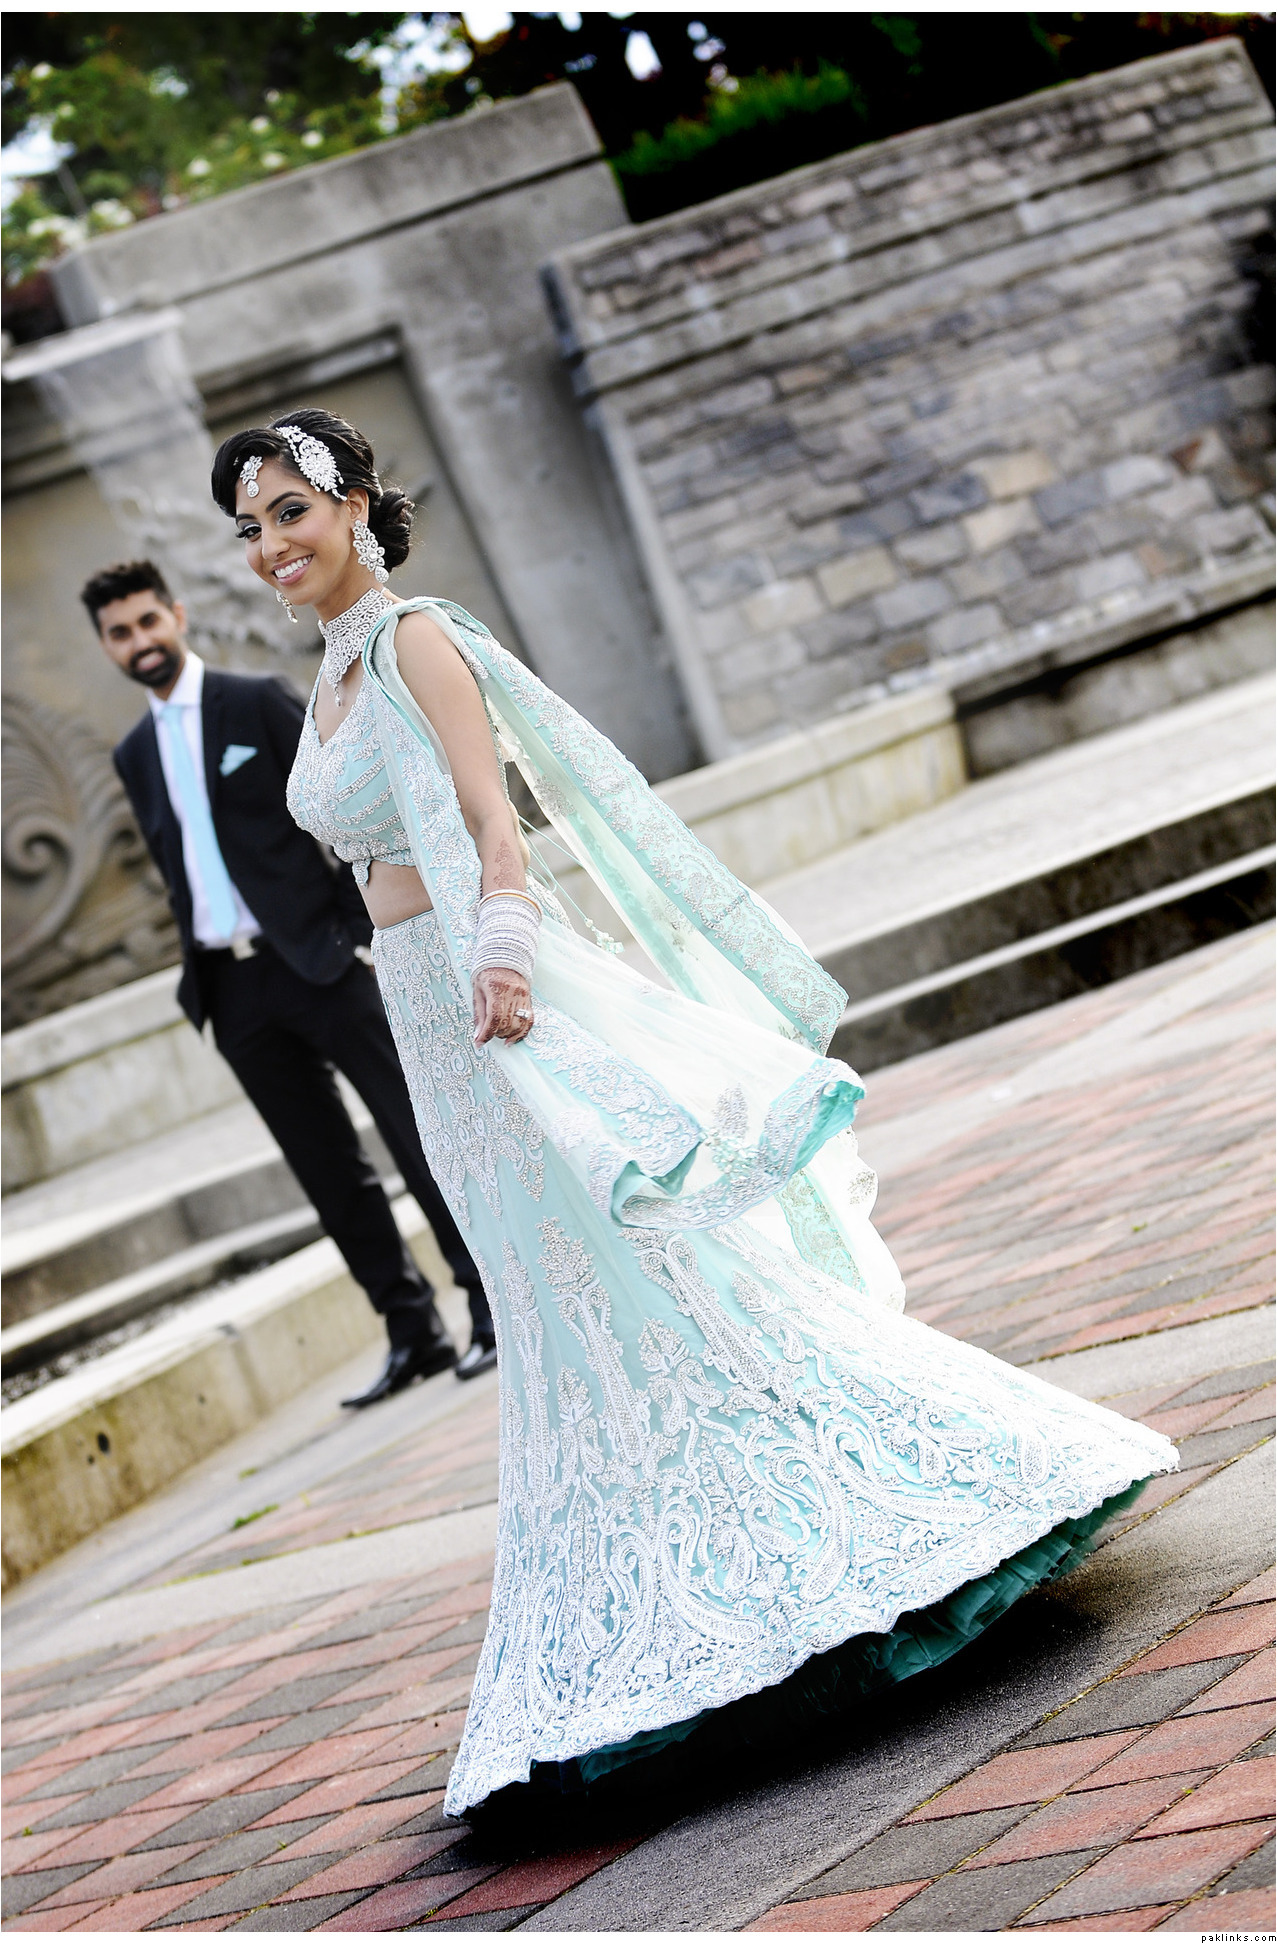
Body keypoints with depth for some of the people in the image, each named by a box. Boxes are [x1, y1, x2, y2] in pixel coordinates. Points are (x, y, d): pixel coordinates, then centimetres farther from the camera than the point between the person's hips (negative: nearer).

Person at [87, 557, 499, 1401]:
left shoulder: (259, 703, 0)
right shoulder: (136, 754, 14)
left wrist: (353, 920, -8)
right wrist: (199, 971, 12)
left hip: (316, 959, -5)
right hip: (233, 989, 5)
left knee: (417, 1134, -3)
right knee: (333, 1172, 5)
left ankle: (493, 1305, 4)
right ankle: (414, 1331, 11)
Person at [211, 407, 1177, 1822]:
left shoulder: (415, 644, -8)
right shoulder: (329, 687, 17)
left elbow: (490, 816, -19)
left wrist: (503, 954, -33)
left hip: (508, 994, -9)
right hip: (430, 1016, 9)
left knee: (654, 1271, -7)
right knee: (566, 1323, 9)